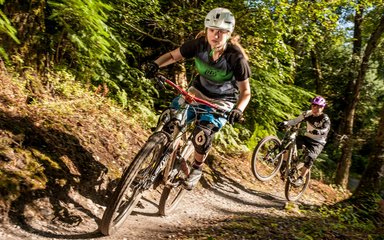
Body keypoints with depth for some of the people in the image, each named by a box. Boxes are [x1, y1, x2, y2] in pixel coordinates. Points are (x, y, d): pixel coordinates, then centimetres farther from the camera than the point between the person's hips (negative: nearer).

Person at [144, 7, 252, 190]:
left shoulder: (236, 57, -28)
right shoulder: (199, 44, -20)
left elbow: (245, 91, -19)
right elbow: (173, 55, -9)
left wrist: (238, 109, -39)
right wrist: (155, 64, -30)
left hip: (222, 101, -3)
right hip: (199, 90, 4)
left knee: (202, 135, -24)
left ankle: (197, 169, 7)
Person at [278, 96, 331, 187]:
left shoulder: (325, 119, -15)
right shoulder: (308, 113, -3)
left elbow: (326, 129, -32)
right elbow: (296, 121, -9)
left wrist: (318, 131, -55)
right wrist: (285, 123, -28)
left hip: (317, 143, -4)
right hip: (306, 138, 4)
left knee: (309, 158, -28)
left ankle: (301, 178, -16)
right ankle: (284, 164, -7)